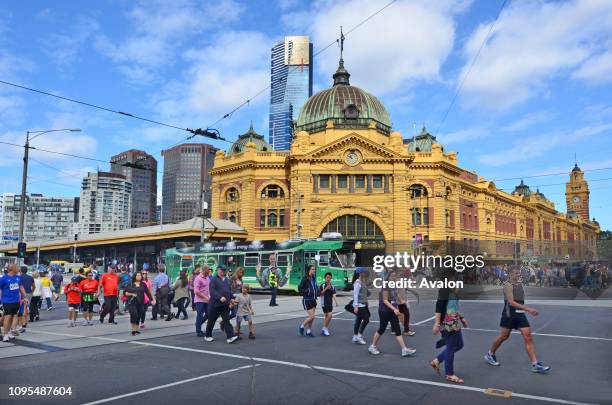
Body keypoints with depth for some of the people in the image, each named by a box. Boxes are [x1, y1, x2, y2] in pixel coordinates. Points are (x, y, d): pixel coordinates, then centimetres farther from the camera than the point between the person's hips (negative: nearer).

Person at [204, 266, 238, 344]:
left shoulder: (227, 280, 15)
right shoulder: (214, 280, -7)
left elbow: (229, 290, 23)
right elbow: (212, 291, -18)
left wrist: (231, 298, 8)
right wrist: (220, 297, -28)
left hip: (225, 305, 5)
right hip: (215, 304, -5)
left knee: (226, 320, -2)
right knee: (211, 321, 8)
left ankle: (230, 337, -8)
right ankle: (207, 336, 25)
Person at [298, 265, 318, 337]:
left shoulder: (313, 278, 8)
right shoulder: (305, 279, -14)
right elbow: (299, 289, -14)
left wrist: (317, 291, 3)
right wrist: (308, 291, -23)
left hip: (313, 300, 7)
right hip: (307, 300, -7)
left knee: (311, 317, 10)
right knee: (312, 316, -9)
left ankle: (308, 332, 22)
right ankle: (302, 326, 13)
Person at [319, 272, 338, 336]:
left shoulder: (332, 287, 8)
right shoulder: (322, 286, -2)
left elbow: (334, 295, 0)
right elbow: (320, 294, -8)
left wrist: (336, 302, -13)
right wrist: (326, 288, -17)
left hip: (330, 304, 4)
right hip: (324, 303, -4)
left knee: (327, 316, 8)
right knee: (329, 315, -12)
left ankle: (324, 329, 19)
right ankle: (325, 328, 2)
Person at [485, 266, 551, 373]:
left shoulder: (519, 284, 11)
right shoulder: (508, 285, -13)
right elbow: (511, 302, -24)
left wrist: (529, 310, 18)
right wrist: (528, 309, -29)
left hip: (520, 314, 7)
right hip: (509, 315, -7)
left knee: (528, 337, -3)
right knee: (503, 336, 5)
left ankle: (535, 364, -3)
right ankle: (490, 354, 26)